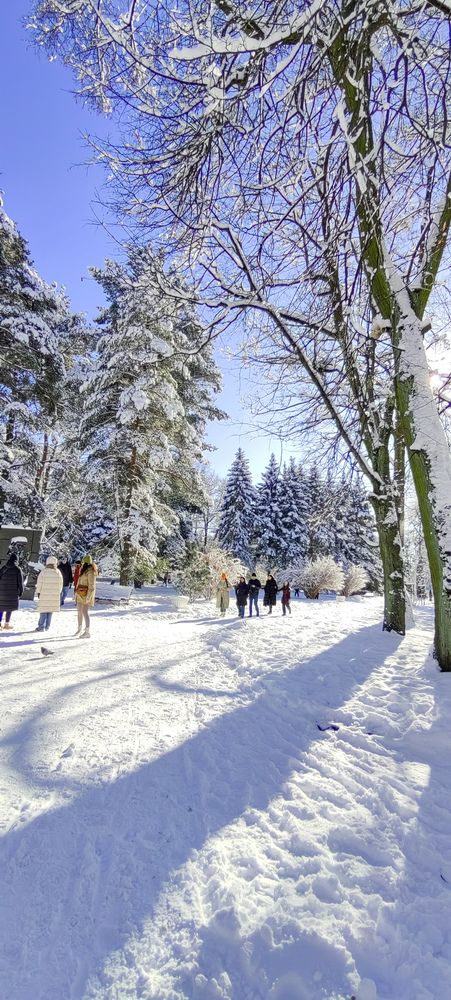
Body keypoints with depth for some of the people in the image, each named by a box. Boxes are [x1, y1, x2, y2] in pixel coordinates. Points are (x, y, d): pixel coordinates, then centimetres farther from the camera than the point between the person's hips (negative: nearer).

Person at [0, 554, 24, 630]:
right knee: (10, 607, 6)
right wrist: (21, 591, 3)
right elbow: (20, 582, -7)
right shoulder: (17, 569, -8)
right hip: (12, 592, -4)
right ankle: (6, 624, 9)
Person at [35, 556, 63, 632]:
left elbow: (39, 583, -4)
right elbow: (61, 584, 6)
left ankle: (41, 627, 4)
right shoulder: (58, 572, 0)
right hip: (55, 595, 2)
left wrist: (38, 592, 8)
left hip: (44, 594, -2)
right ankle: (47, 627, 15)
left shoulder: (43, 571, -7)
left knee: (43, 610, 4)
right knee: (50, 611, 11)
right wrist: (58, 592, 18)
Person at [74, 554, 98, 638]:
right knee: (79, 612, 15)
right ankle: (80, 629, 28)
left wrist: (88, 597, -21)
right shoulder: (84, 570, 14)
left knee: (85, 612, -11)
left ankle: (87, 632, -8)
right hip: (80, 594, 9)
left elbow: (91, 585, -19)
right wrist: (77, 592, 18)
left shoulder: (90, 571, -15)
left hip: (86, 594, -9)